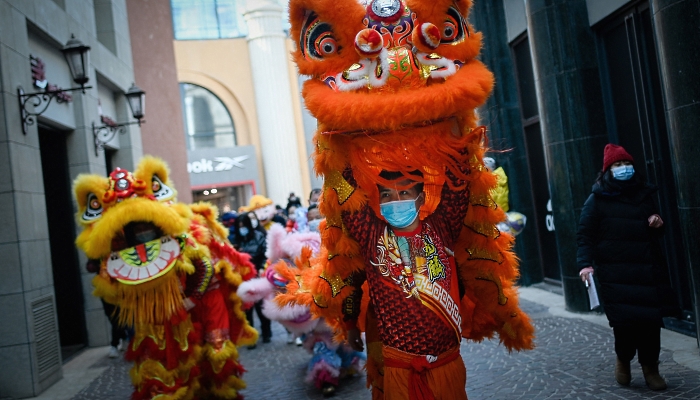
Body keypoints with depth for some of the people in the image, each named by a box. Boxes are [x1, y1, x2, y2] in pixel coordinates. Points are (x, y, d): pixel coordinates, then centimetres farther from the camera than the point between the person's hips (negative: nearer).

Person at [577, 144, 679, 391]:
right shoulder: (597, 199, 0)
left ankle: (650, 367, 22)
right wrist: (586, 263, -15)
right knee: (624, 321, -9)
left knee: (651, 320, 2)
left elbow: (654, 233, 28)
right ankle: (623, 359, 21)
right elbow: (585, 235, -3)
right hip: (615, 274, -4)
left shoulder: (644, 195, 15)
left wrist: (658, 225, 5)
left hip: (648, 270, 4)